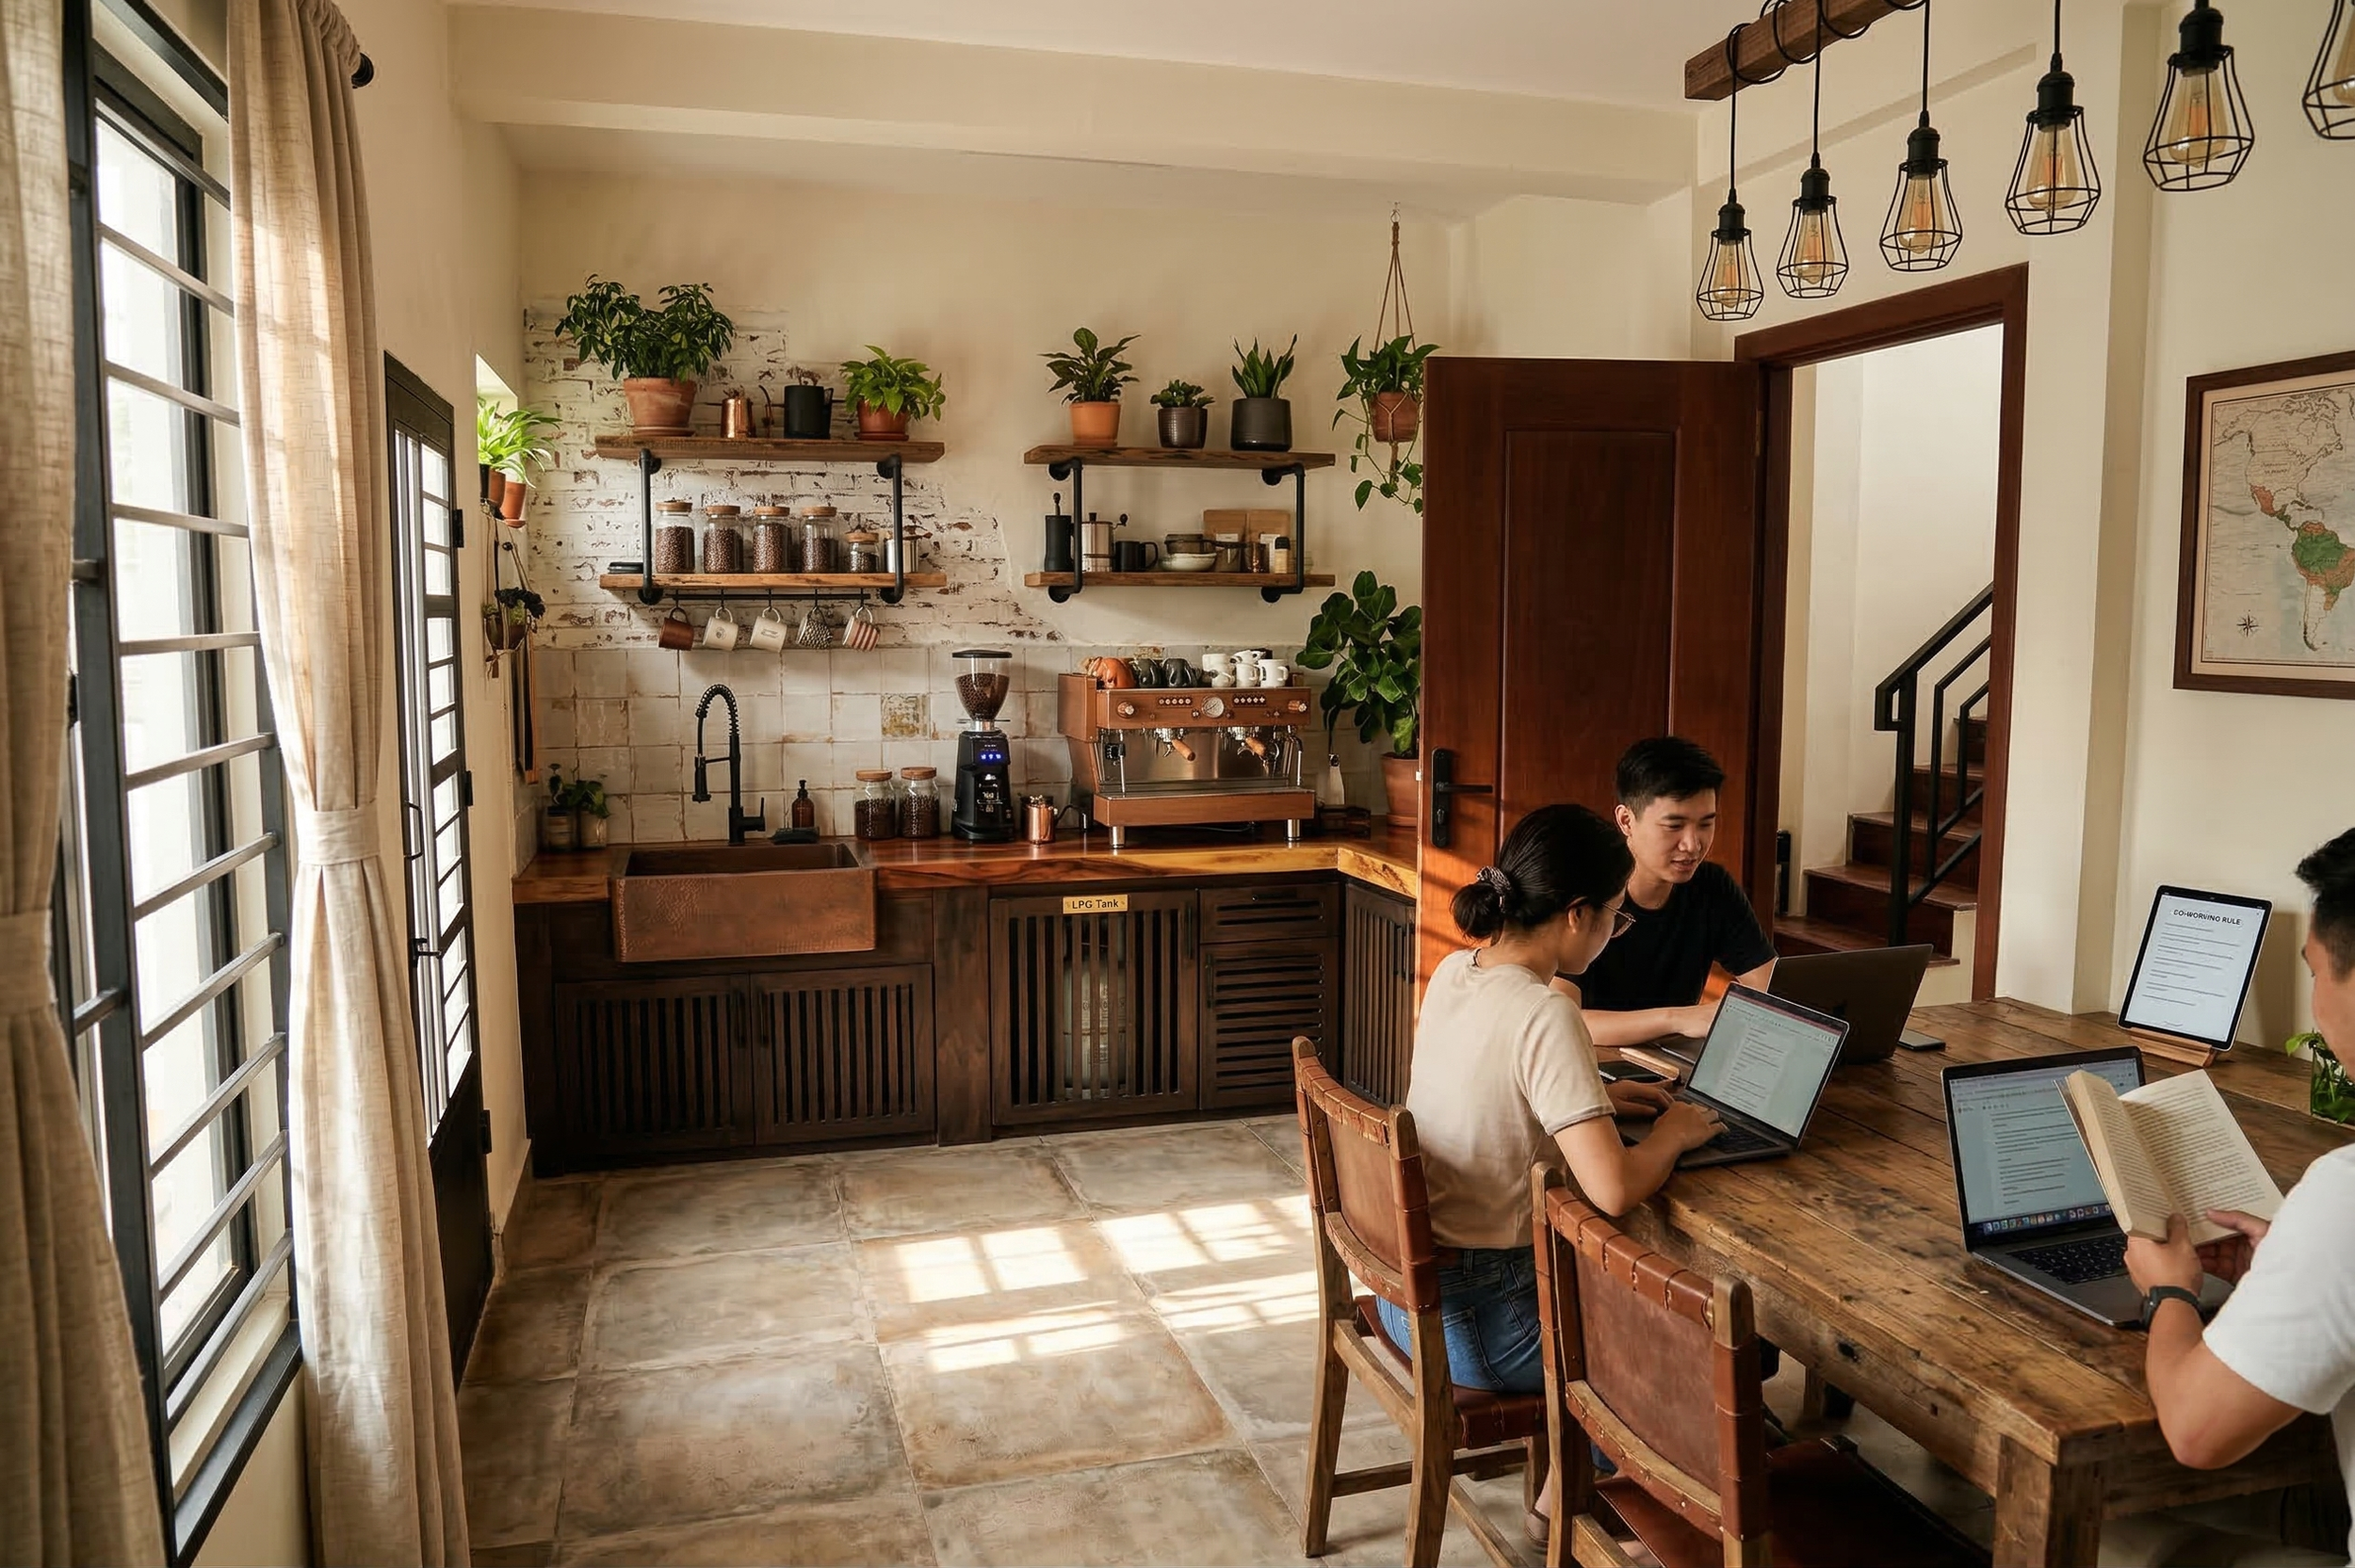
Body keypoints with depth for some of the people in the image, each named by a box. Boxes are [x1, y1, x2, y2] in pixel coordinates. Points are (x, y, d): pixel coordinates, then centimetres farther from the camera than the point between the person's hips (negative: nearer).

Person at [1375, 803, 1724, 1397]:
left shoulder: (1453, 970, 0)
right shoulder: (1545, 1015, -24)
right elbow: (1613, 1189, -29)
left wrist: (1594, 1096, 10)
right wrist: (1672, 1132, -10)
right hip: (1476, 1318, -7)